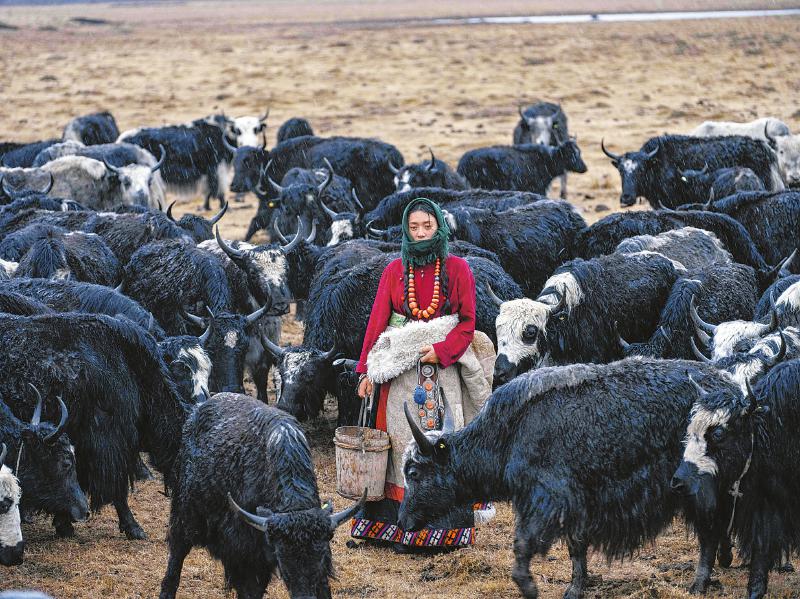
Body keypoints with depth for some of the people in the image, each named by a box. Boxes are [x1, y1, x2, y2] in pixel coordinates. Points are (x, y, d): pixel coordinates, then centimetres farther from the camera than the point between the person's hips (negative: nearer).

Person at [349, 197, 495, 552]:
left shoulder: (457, 269, 3)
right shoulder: (394, 271, 7)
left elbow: (468, 323, 2)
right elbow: (377, 320, 5)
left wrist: (441, 350, -13)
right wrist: (366, 370, -1)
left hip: (444, 365, -1)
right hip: (400, 368, 1)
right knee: (404, 440, -2)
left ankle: (446, 527, -2)